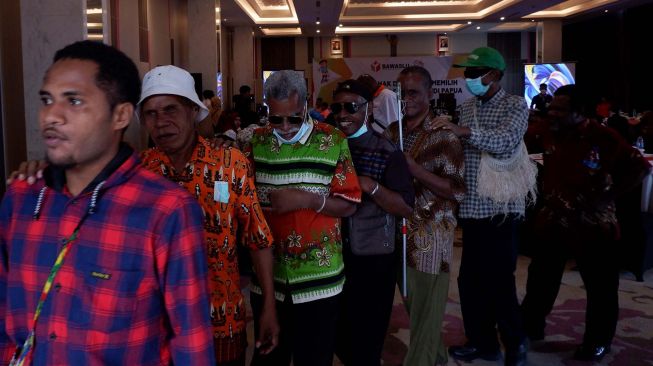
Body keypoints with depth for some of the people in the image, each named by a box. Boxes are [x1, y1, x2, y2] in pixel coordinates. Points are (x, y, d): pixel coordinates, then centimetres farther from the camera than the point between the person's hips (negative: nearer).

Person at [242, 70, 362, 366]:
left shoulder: (333, 142, -5)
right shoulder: (257, 141, 4)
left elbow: (348, 205, -5)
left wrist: (307, 199, -20)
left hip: (318, 278, -2)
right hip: (268, 276, 3)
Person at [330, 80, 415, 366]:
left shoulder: (387, 152, -9)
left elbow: (406, 208, -13)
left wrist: (370, 186, -25)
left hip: (373, 262, -4)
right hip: (334, 257, 4)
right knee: (339, 339, 16)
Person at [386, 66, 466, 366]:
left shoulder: (443, 136, -11)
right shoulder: (392, 131, 8)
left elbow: (457, 190, -16)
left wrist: (413, 168, -23)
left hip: (430, 237, -6)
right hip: (399, 231, 6)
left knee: (425, 312, 1)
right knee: (413, 305, 18)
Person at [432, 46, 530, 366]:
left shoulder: (515, 106, -6)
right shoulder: (466, 108, 12)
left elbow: (506, 142, -24)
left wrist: (463, 130, -34)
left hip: (500, 208, -6)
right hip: (471, 207, 6)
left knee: (499, 281, -3)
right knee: (470, 279, 11)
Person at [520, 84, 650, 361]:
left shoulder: (603, 138, -17)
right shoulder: (548, 134, 0)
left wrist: (607, 197, -18)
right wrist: (548, 195, 4)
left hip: (591, 224, -5)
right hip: (552, 220, 5)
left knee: (600, 286, 8)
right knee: (540, 278, 16)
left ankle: (598, 343, 25)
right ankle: (531, 328, 33)